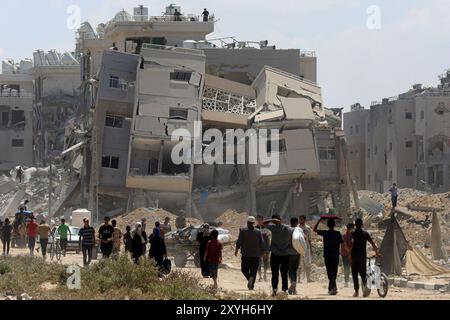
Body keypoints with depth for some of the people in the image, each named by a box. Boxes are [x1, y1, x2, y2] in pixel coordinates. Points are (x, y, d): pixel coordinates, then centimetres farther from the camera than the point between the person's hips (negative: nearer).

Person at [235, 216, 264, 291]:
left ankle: (249, 278, -16)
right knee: (254, 271, 8)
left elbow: (239, 242, -4)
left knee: (244, 269, 11)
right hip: (256, 255, 2)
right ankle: (251, 285, -1)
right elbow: (262, 243, 2)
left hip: (246, 254, -1)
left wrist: (236, 250, 10)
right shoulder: (258, 232, 2)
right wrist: (261, 253, 12)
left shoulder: (243, 231, -3)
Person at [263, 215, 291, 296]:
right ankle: (285, 289, 9)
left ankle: (274, 288, -12)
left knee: (275, 273, 1)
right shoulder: (288, 228, -2)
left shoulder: (273, 227, -8)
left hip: (275, 254, -2)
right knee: (284, 274, 10)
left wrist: (272, 220, -4)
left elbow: (264, 223, 4)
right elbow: (290, 239, 2)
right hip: (286, 254, 2)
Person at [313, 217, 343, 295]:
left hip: (327, 256, -2)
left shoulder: (325, 233, -4)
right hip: (336, 256, 2)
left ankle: (334, 287, -22)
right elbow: (342, 244, -3)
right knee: (334, 273, 13)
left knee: (330, 273, -4)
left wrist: (319, 221, 10)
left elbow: (314, 229, 8)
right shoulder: (338, 234, -1)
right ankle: (330, 288, 18)